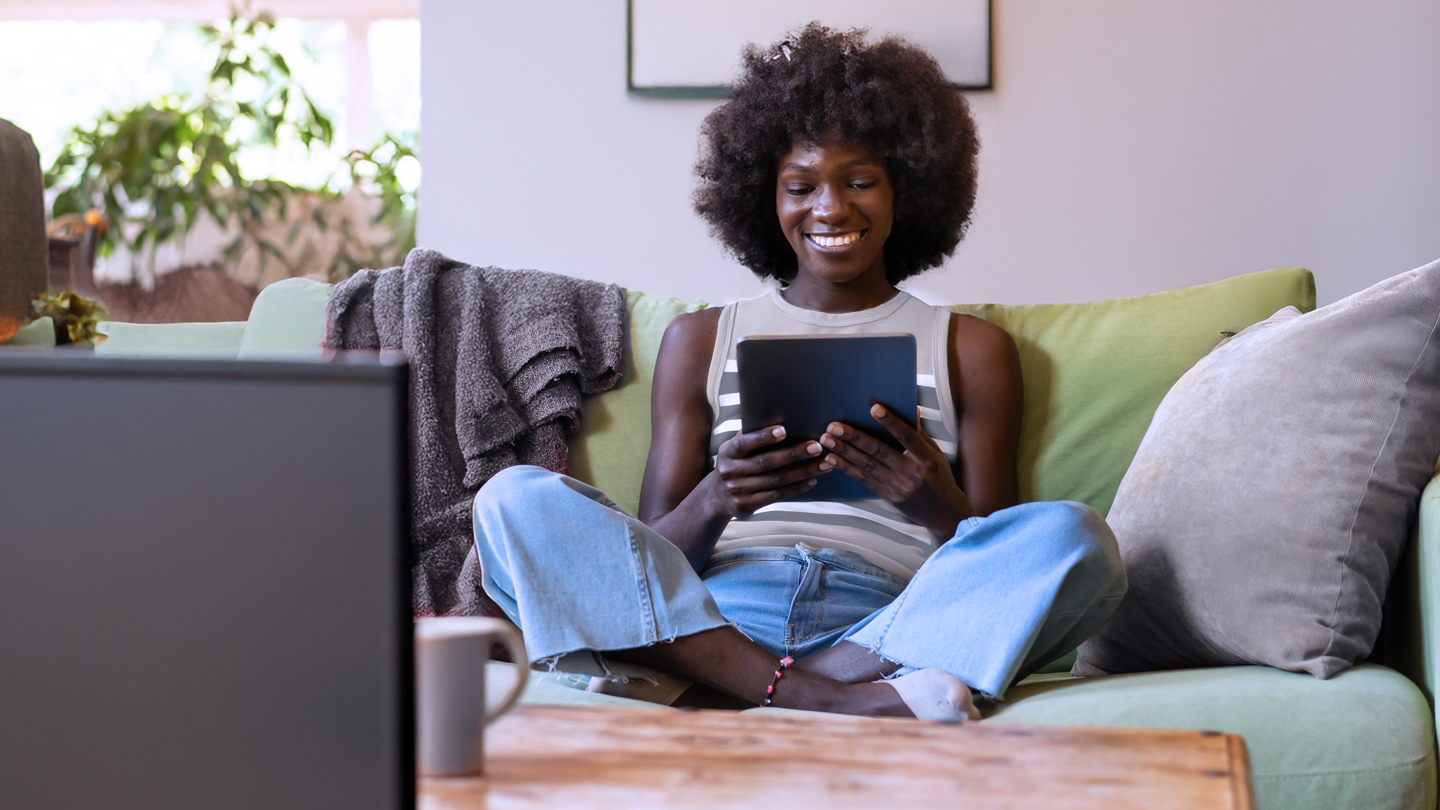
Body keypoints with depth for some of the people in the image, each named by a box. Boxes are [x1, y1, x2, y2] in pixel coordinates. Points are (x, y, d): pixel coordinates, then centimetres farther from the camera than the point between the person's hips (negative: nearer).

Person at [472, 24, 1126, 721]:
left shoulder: (973, 350, 18)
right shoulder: (699, 342, 20)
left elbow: (998, 576, 11)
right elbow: (654, 556, 12)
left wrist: (940, 507, -12)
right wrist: (713, 501, -12)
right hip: (706, 620, 1)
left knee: (1074, 536, -27)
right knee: (516, 498, -23)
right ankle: (817, 695, -35)